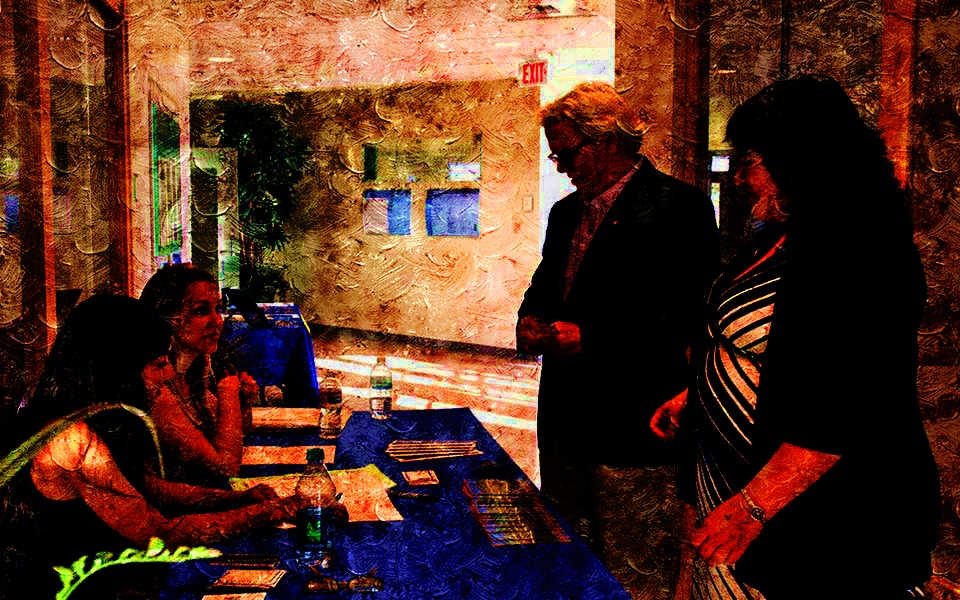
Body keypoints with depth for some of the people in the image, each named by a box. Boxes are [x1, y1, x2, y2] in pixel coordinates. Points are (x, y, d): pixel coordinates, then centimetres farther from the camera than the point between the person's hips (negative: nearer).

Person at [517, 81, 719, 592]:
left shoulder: (678, 208, -12)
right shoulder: (565, 211, 13)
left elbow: (685, 320, -18)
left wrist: (586, 338, -20)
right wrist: (531, 321, -1)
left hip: (634, 434, -8)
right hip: (564, 424, 8)